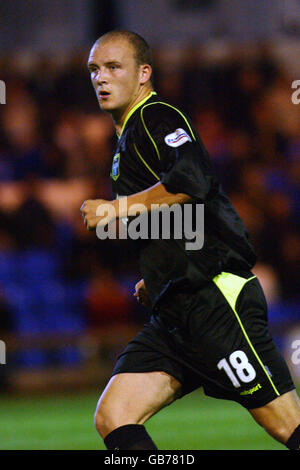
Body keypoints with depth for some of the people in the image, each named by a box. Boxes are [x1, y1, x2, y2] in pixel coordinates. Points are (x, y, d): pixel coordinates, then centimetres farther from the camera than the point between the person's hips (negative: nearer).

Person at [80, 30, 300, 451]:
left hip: (216, 298, -10)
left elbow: (193, 181, -25)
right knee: (113, 418, -6)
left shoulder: (156, 118, -5)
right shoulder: (128, 136, 24)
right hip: (174, 313, 10)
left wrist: (120, 209, -15)